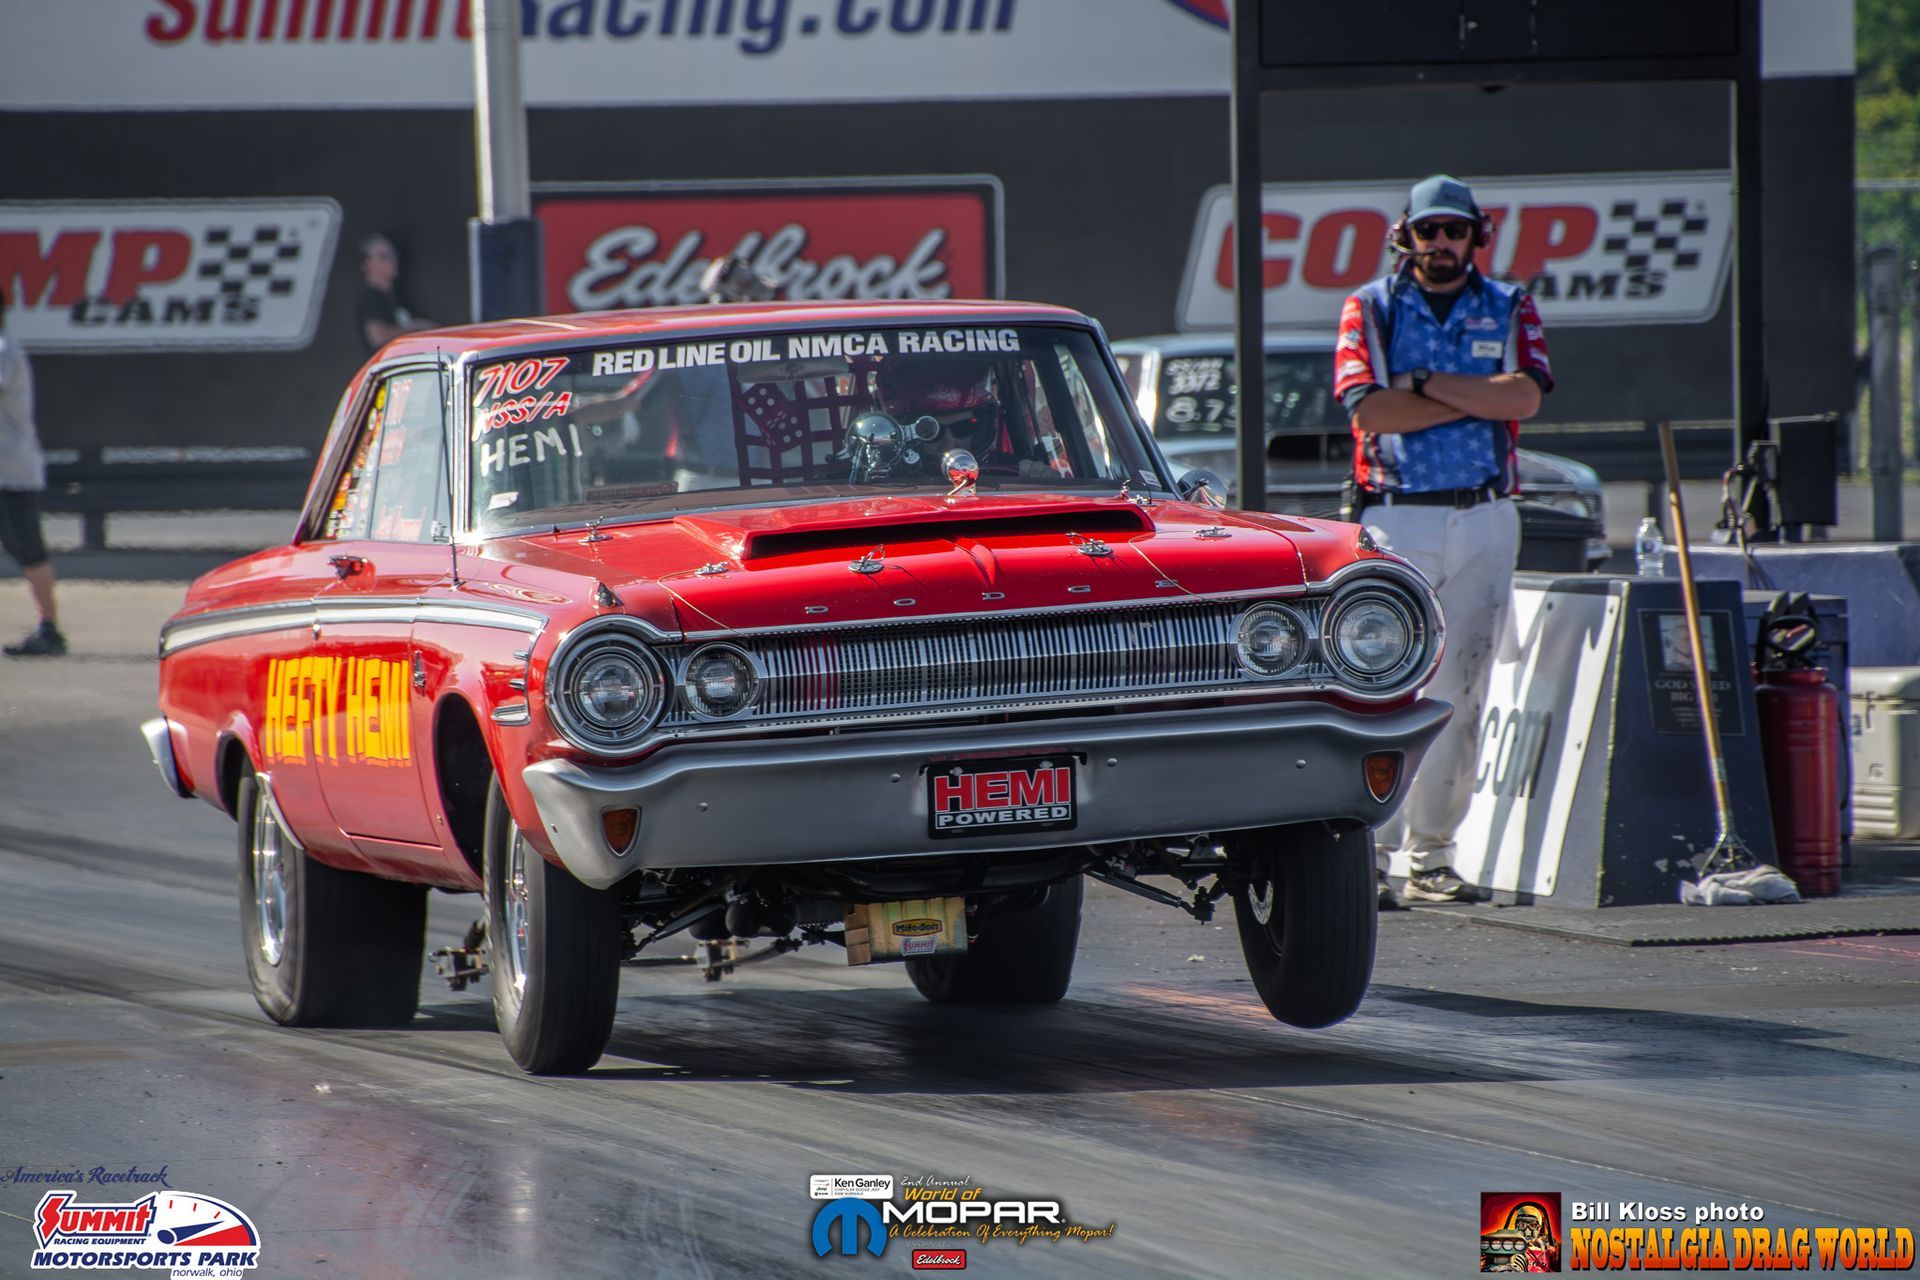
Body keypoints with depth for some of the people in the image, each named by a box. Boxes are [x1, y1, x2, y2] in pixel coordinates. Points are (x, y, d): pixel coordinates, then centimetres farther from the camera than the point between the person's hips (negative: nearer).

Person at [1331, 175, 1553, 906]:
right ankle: (1369, 853, -11)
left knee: (1460, 696, 3)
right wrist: (1481, 398, -9)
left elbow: (1526, 395, -8)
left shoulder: (1509, 310, 11)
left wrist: (1426, 383, -11)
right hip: (1396, 518, -3)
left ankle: (1431, 854, 8)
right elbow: (1369, 409, -11)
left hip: (1485, 522, 3)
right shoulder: (1370, 309, 4)